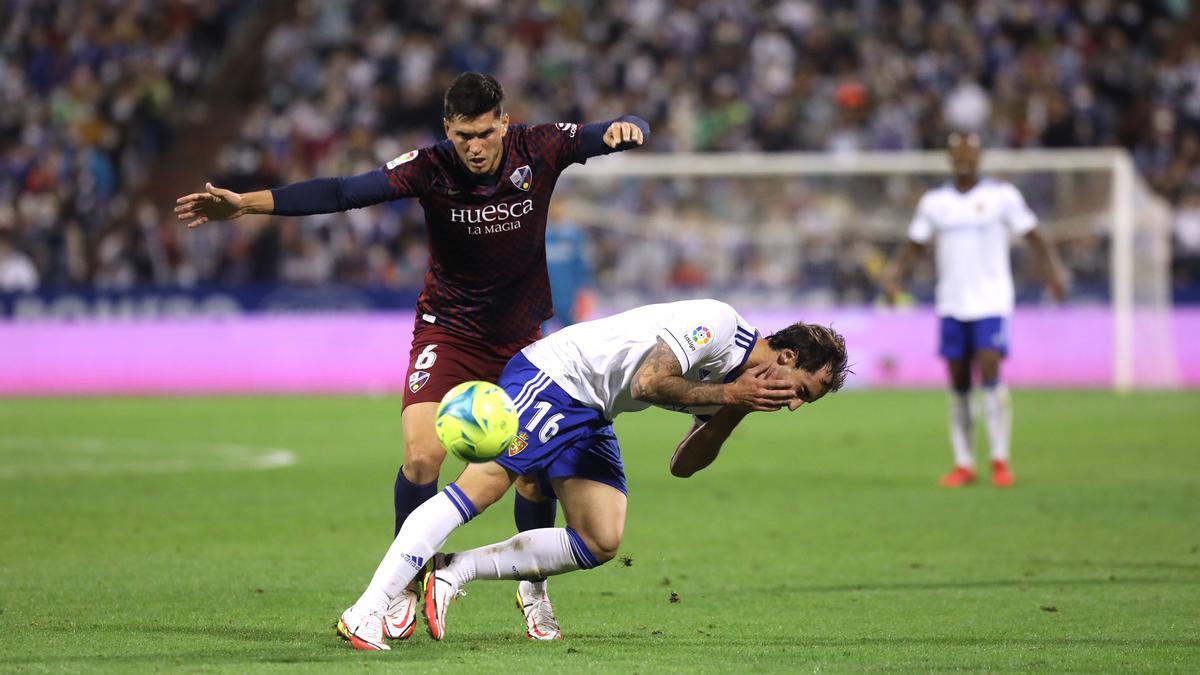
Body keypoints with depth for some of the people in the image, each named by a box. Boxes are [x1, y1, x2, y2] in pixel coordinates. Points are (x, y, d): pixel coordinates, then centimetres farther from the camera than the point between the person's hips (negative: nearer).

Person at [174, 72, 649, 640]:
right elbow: (345, 192, -27)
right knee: (422, 455, -18)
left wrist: (626, 128, -34)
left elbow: (618, 134, -8)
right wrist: (246, 203, -36)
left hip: (522, 335, 2)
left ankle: (534, 590, 22)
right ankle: (407, 583, 4)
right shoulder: (430, 167, -20)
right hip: (448, 331, -2)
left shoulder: (538, 150, -14)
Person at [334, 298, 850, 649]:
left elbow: (682, 465, 10)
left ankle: (452, 573, -2)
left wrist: (733, 411, -3)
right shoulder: (717, 324, -16)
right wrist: (727, 394, -17)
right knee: (482, 484, -23)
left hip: (589, 418, 10)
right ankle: (366, 612, -29)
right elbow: (647, 382, -24)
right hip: (551, 374, -10)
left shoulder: (733, 376, 13)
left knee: (601, 542, -4)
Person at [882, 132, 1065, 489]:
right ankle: (963, 464, 9)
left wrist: (1052, 271, -17)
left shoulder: (1002, 195, 0)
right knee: (958, 384, 3)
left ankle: (1000, 459, -9)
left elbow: (1035, 238, 0)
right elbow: (913, 245, 13)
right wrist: (893, 275, -6)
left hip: (992, 302, -3)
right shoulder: (934, 201, 9)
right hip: (952, 306, 3)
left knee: (989, 372, -17)